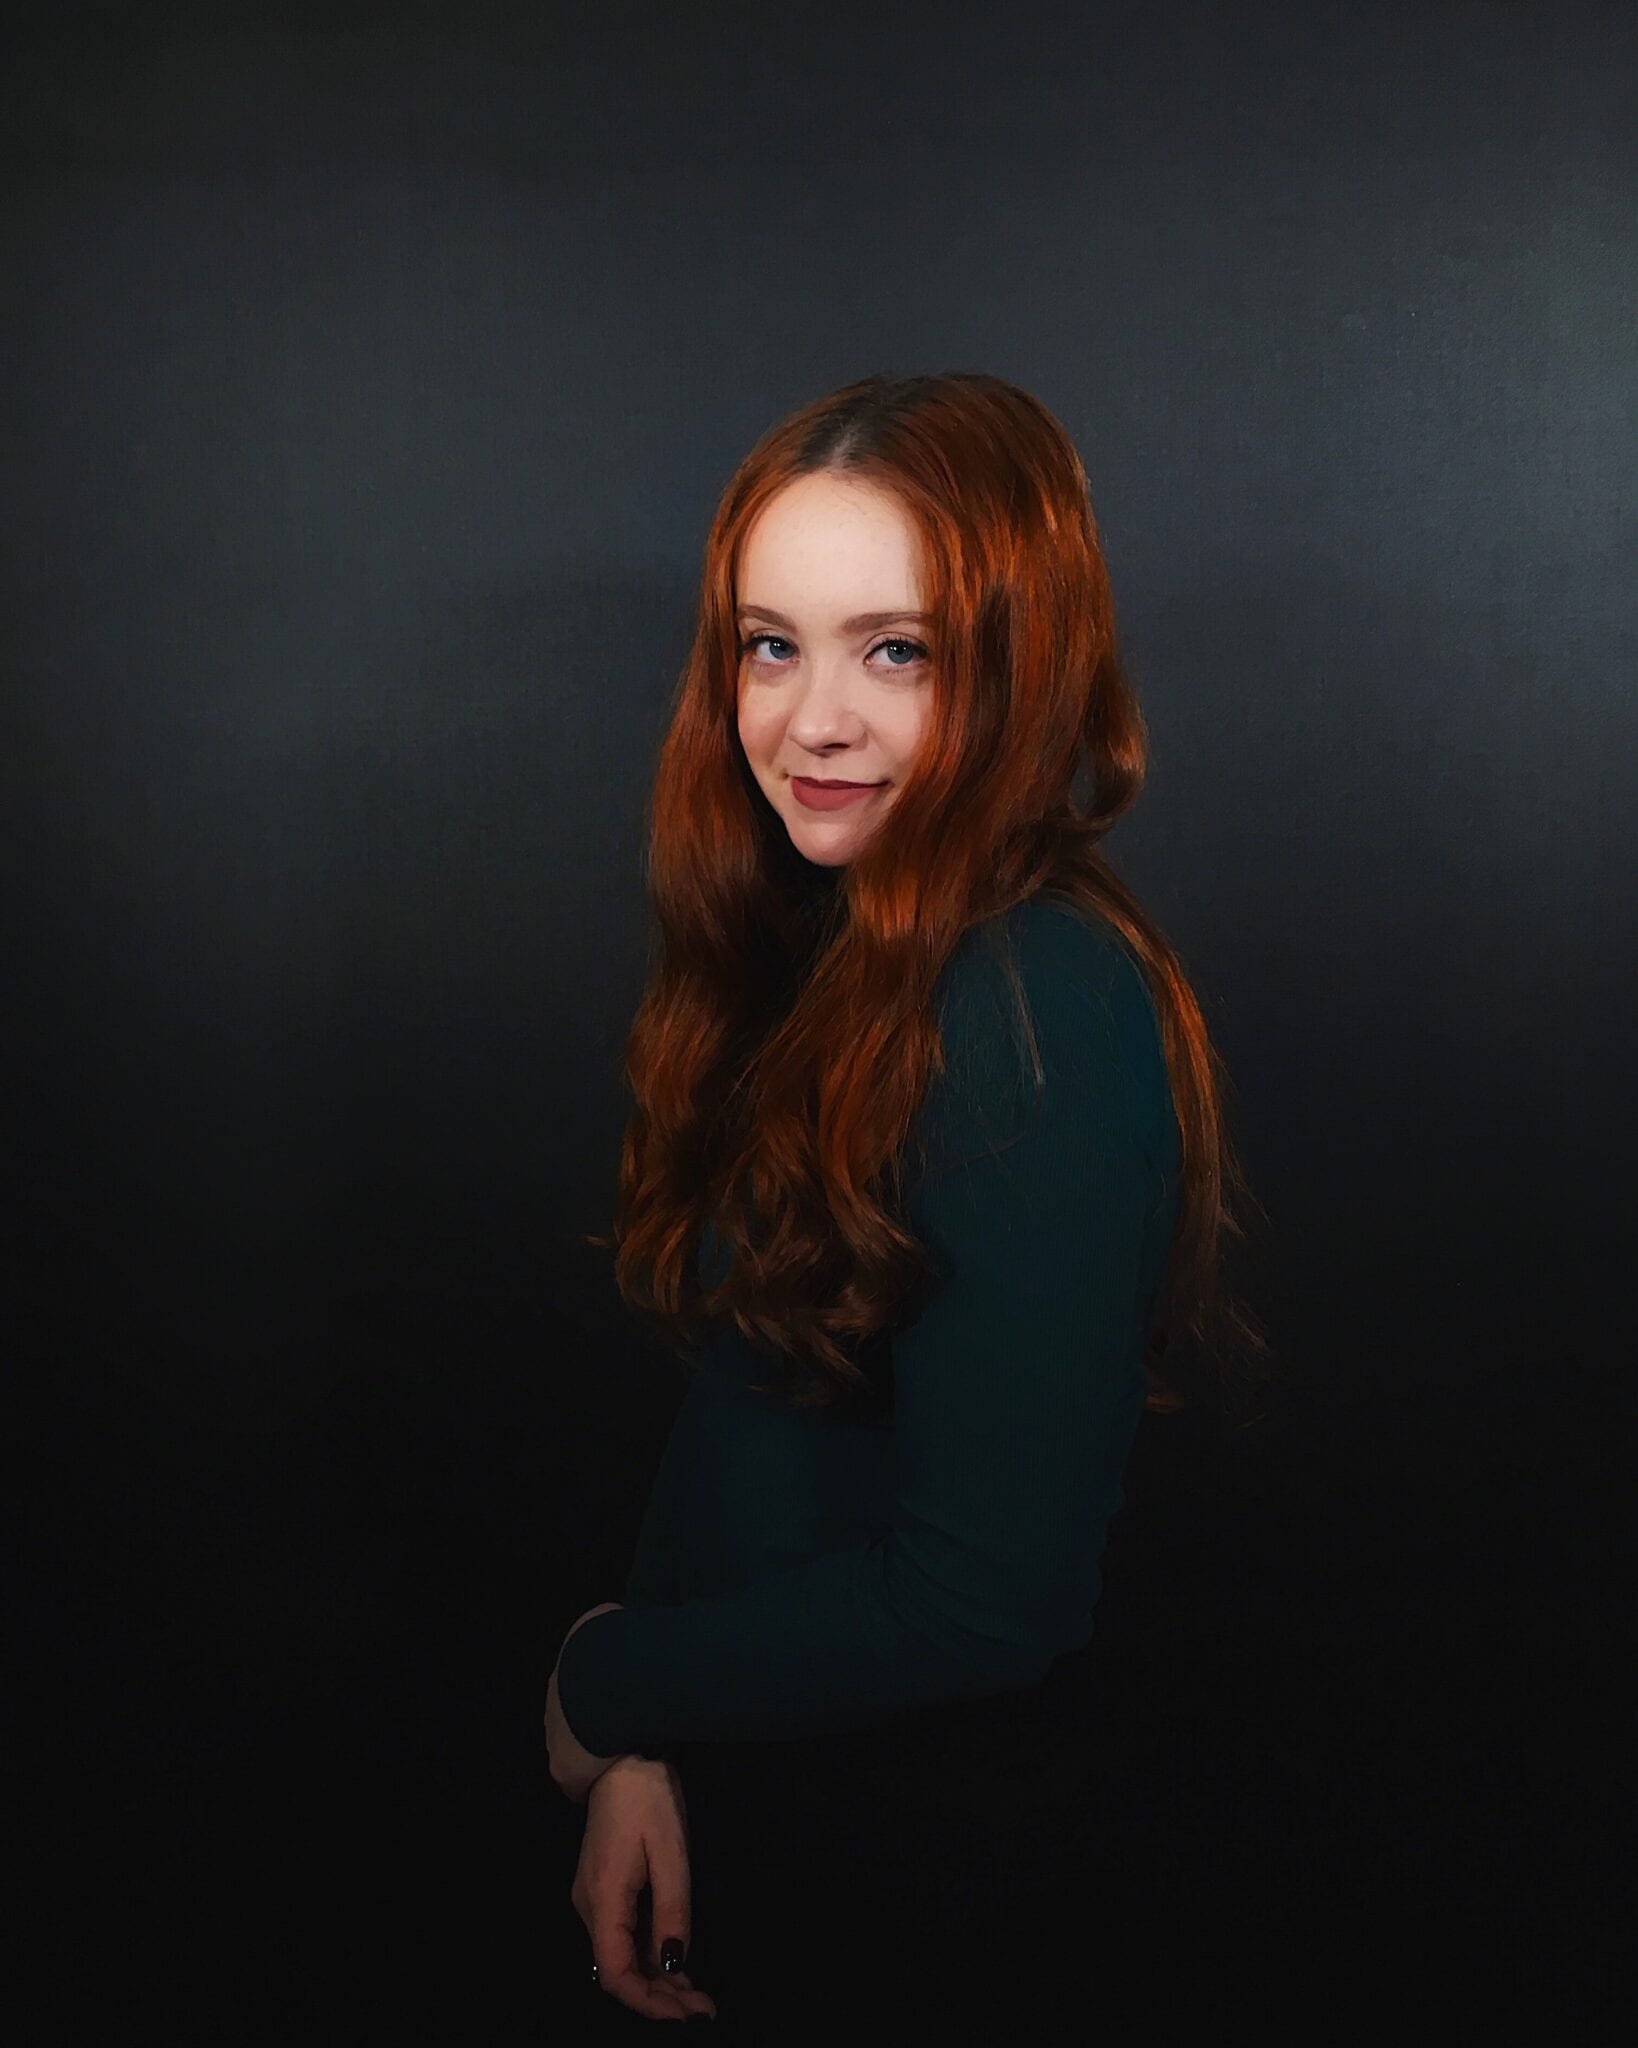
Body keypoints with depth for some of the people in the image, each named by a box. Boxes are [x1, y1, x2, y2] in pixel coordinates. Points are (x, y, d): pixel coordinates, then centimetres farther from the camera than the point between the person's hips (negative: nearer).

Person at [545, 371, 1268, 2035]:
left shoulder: (1042, 1020, -25)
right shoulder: (826, 955, 0)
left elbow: (981, 1596, -26)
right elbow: (737, 1404, 3)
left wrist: (606, 1686, -12)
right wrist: (642, 1752, -6)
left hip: (942, 1887, -7)